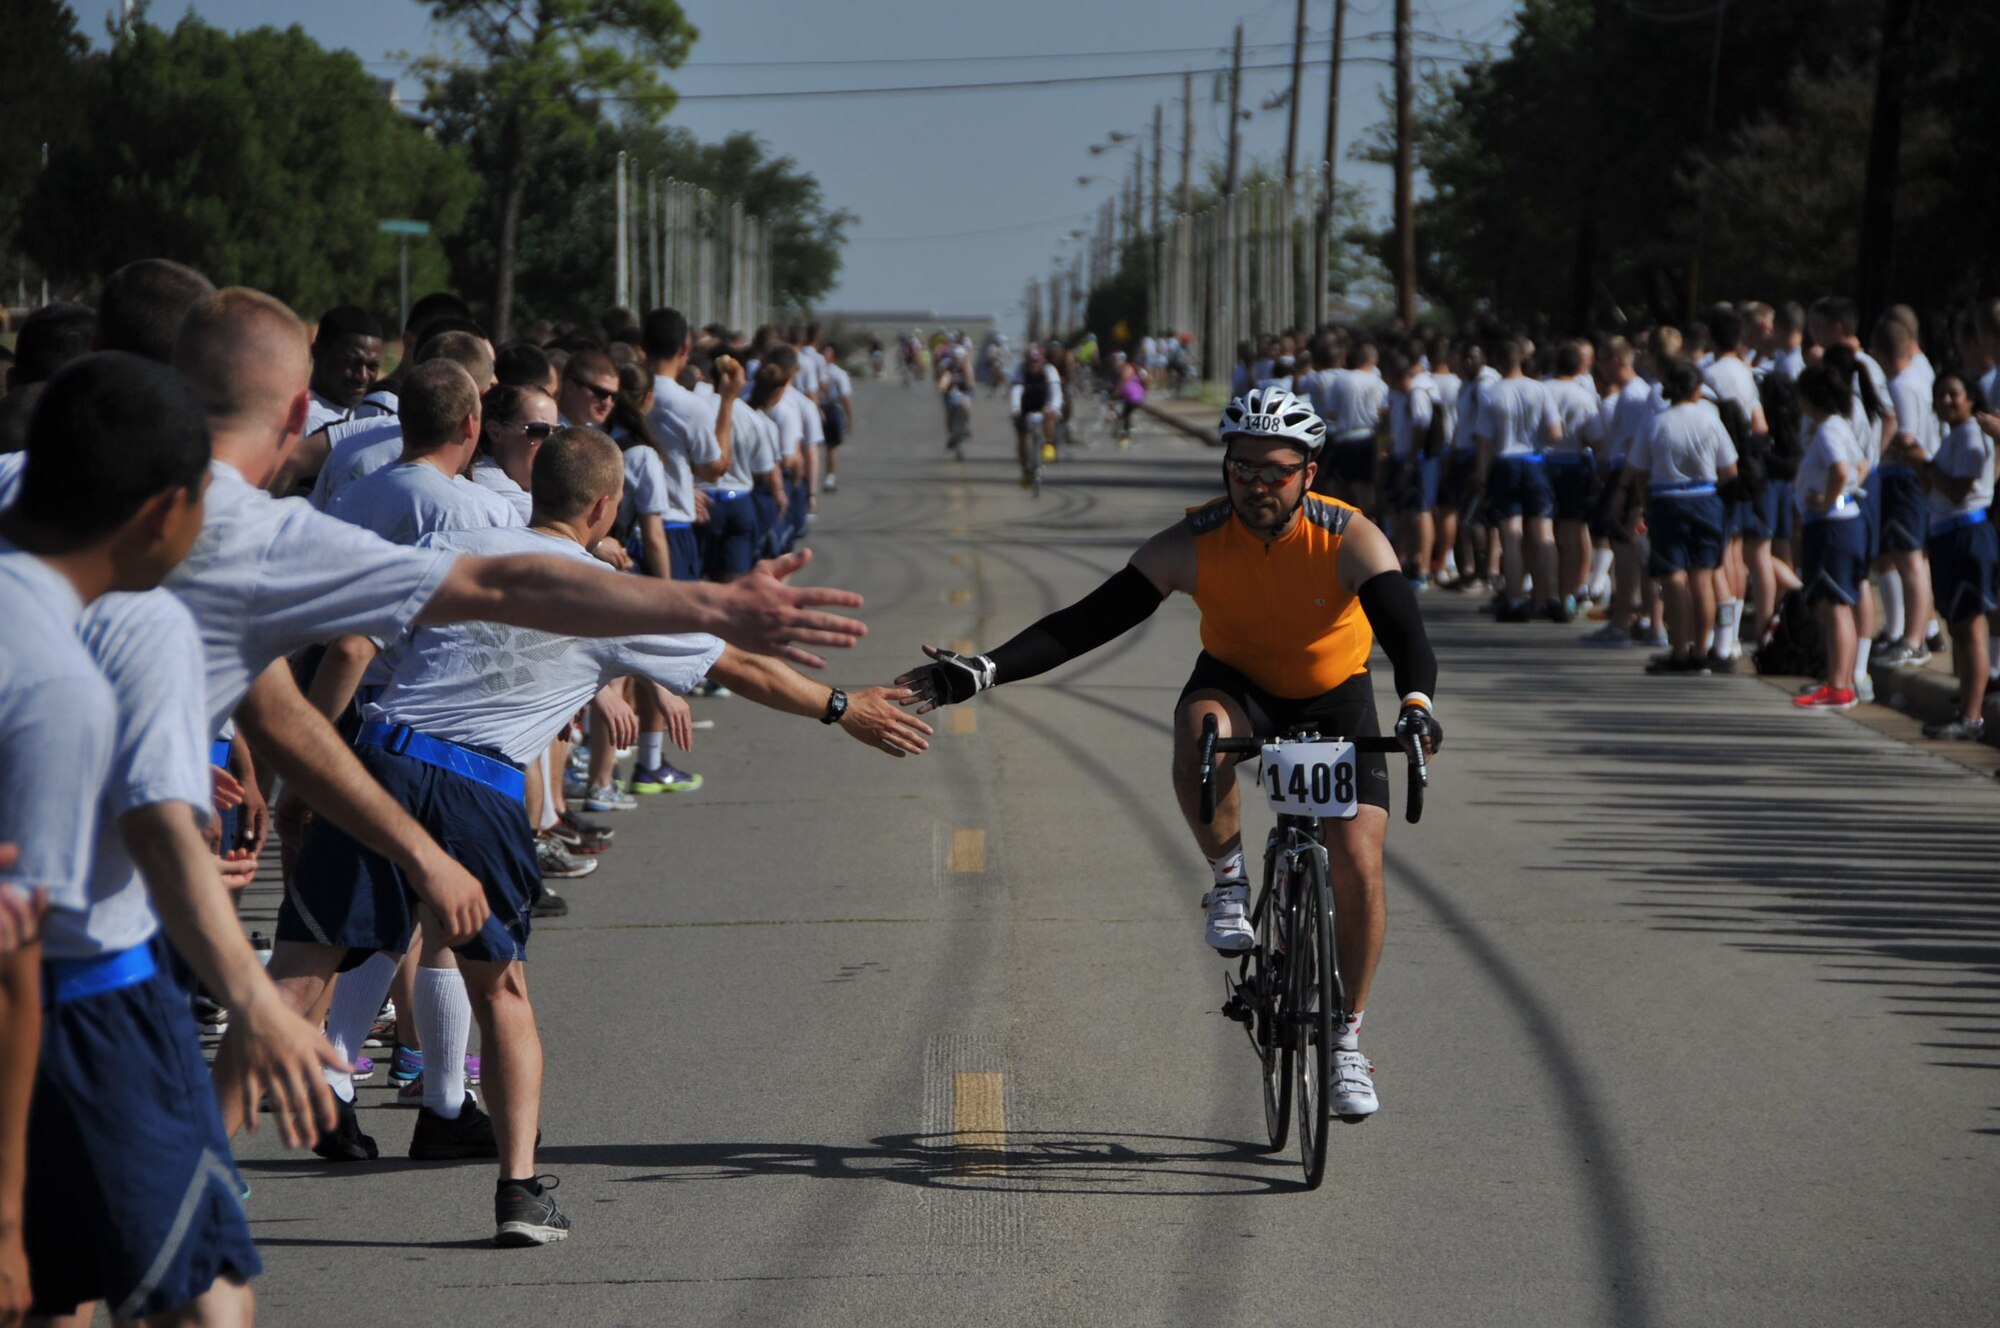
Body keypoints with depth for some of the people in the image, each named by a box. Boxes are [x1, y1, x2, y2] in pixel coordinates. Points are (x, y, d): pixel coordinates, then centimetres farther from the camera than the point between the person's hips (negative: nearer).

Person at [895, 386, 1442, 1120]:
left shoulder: (1349, 538, -26)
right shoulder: (1192, 543, -23)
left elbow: (1405, 631, -36)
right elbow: (1087, 621, -24)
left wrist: (1417, 702, -59)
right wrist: (985, 672, -36)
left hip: (1334, 700, 0)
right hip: (1238, 683, 0)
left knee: (1358, 867, -13)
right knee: (1201, 728, -38)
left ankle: (1348, 1039, 5)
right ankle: (1228, 883, -15)